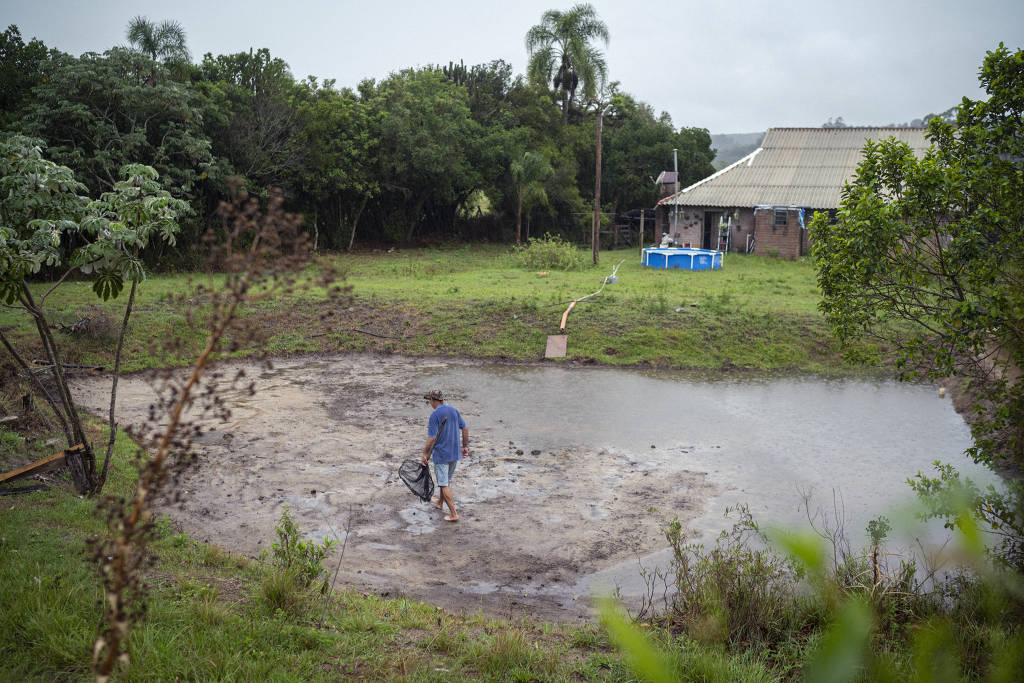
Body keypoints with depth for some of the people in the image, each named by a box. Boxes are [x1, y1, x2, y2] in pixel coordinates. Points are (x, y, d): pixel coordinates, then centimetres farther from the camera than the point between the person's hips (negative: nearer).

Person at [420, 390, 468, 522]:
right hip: (454, 453, 7)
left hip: (441, 454, -7)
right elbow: (465, 428, 8)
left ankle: (453, 514, -1)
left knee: (444, 484, 0)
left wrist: (425, 455, -10)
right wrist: (465, 446, 18)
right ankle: (440, 503, 44)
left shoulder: (435, 415, -17)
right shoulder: (454, 411, 3)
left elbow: (432, 438, -20)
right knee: (447, 480, 24)